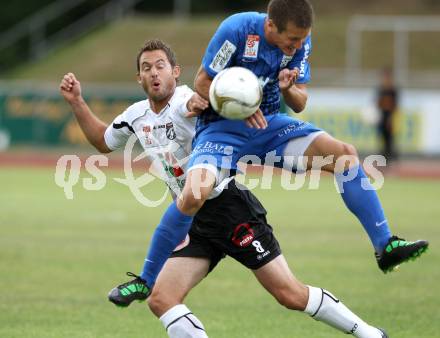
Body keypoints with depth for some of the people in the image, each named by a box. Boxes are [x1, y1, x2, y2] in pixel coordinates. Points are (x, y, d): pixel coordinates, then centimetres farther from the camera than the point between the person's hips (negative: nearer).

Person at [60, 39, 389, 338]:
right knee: (161, 300, -11)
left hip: (232, 211, -7)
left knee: (290, 294, -9)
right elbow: (103, 141, 29)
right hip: (195, 225, 7)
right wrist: (77, 101, 17)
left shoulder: (185, 101, -13)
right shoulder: (137, 117, 10)